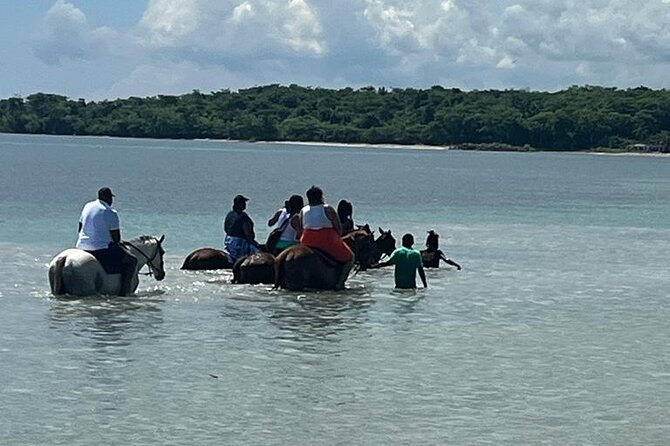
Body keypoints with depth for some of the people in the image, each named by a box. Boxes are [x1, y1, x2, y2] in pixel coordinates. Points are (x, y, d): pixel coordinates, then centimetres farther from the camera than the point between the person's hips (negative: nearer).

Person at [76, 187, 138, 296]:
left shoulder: (87, 206, 10)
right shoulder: (111, 213, -10)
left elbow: (79, 229, 18)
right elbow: (116, 238, -7)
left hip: (82, 247, 7)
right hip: (102, 249, -7)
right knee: (132, 261, 0)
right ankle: (123, 292, -8)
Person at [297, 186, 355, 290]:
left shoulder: (303, 211, 7)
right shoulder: (328, 209, -4)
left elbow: (299, 232, 8)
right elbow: (339, 229, -3)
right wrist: (336, 239, 14)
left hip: (307, 242, 4)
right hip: (328, 241, -4)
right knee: (349, 258, 12)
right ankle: (340, 283, -6)